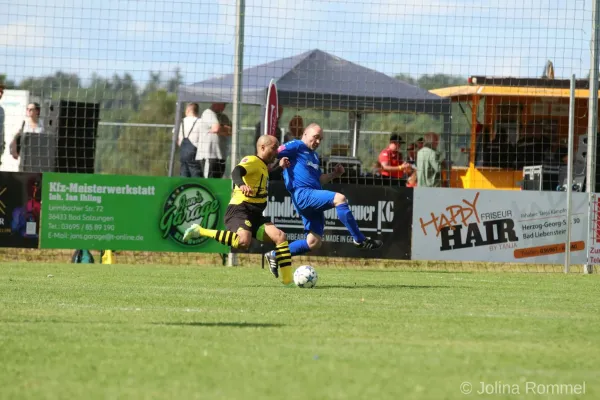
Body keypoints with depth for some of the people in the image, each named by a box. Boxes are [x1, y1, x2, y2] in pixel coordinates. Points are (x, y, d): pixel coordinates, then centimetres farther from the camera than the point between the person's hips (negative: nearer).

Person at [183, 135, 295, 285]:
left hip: (255, 215, 9)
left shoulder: (263, 166, 22)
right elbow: (236, 172, -28)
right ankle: (199, 231, -18)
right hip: (239, 210, -9)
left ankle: (288, 280, -4)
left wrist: (280, 168, 32)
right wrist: (241, 184, -49)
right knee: (243, 242, -35)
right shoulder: (252, 161, -7)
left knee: (280, 236, -7)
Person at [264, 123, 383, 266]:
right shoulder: (296, 146, 1)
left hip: (314, 199, 10)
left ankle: (275, 255, 17)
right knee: (339, 198, -28)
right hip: (303, 194, -10)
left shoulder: (314, 156, 27)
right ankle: (359, 239, -27)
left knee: (314, 242, 5)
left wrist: (334, 174, 16)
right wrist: (280, 161, -27)